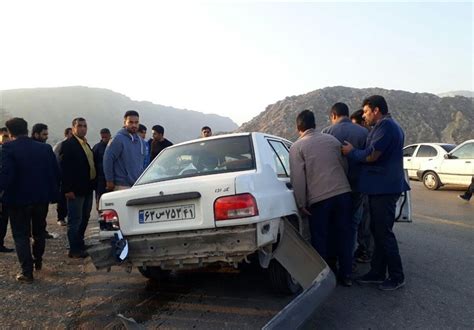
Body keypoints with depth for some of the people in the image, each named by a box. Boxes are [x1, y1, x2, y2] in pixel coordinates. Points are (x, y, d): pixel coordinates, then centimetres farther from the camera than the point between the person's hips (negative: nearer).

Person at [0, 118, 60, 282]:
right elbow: (56, 172, 0)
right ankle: (38, 261, 38)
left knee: (21, 235, 6)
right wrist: (52, 192, 10)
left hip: (19, 199, -4)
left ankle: (27, 271, 6)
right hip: (42, 198, 4)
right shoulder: (45, 148, 0)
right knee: (39, 232, 21)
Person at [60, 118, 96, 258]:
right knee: (75, 220, 0)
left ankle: (79, 243, 32)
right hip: (76, 190, -8)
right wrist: (68, 189, -21)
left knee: (84, 218, 18)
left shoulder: (86, 144, 14)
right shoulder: (68, 144, -11)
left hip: (87, 188, 9)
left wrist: (93, 183, 11)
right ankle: (74, 250, 9)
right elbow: (64, 168, -17)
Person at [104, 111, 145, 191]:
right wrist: (110, 181, -12)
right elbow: (107, 159, -13)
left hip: (138, 184, 7)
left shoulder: (140, 141, 13)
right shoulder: (118, 139, -9)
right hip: (122, 186, -7)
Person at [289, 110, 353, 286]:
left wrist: (301, 203, -3)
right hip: (343, 192, 4)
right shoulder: (331, 139, 9)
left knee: (320, 238, 10)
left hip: (318, 197, -3)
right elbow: (345, 165, 14)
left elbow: (297, 177, -8)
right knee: (344, 234, 14)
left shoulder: (297, 147, -2)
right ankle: (346, 275, 23)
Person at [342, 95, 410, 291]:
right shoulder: (387, 126, 18)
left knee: (384, 233, -2)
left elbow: (371, 156, -21)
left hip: (384, 188, -11)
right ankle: (377, 273, 23)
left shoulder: (385, 126, -15)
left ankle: (397, 277, 10)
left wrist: (351, 152, -6)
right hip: (381, 187, 11)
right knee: (377, 231, 14)